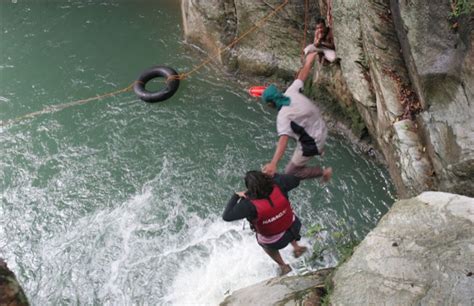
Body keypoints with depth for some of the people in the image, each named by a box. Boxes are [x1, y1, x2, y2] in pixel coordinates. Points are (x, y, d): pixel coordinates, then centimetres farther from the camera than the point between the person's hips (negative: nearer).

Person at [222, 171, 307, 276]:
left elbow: (226, 216, -37)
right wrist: (274, 175, -5)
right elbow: (296, 180, -13)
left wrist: (236, 196, -24)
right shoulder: (278, 186, -31)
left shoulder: (250, 205, -40)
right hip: (293, 228, 3)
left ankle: (283, 266, 51)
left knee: (263, 243, 36)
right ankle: (296, 246, 38)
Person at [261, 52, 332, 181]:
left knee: (290, 172, 5)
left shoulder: (283, 116, -31)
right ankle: (319, 149, 52)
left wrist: (273, 163, -56)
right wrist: (308, 61, 23)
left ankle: (323, 172, 12)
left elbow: (283, 140, -45)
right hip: (321, 130, 8)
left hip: (311, 144, -8)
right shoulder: (291, 92, -13)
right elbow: (302, 76, 4)